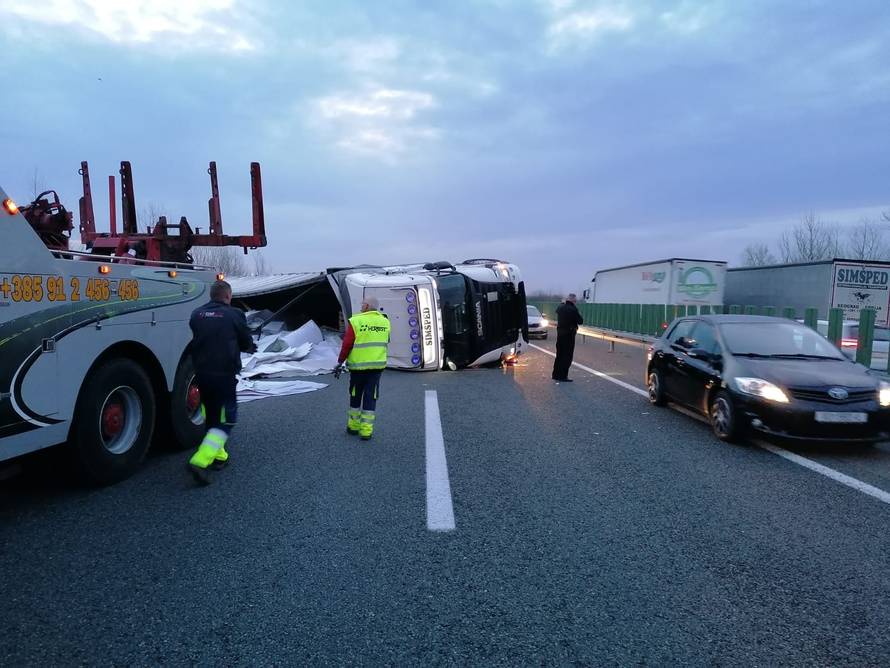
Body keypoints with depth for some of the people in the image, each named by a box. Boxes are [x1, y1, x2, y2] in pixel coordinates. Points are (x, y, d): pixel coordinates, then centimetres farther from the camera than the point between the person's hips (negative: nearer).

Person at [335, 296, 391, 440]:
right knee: (371, 397, 6)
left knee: (355, 396, 15)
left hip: (358, 365, -2)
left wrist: (340, 362, 0)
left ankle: (353, 426, 25)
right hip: (377, 365, 2)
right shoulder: (385, 322, 3)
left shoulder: (356, 321, -10)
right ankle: (366, 431, 4)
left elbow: (347, 344, -10)